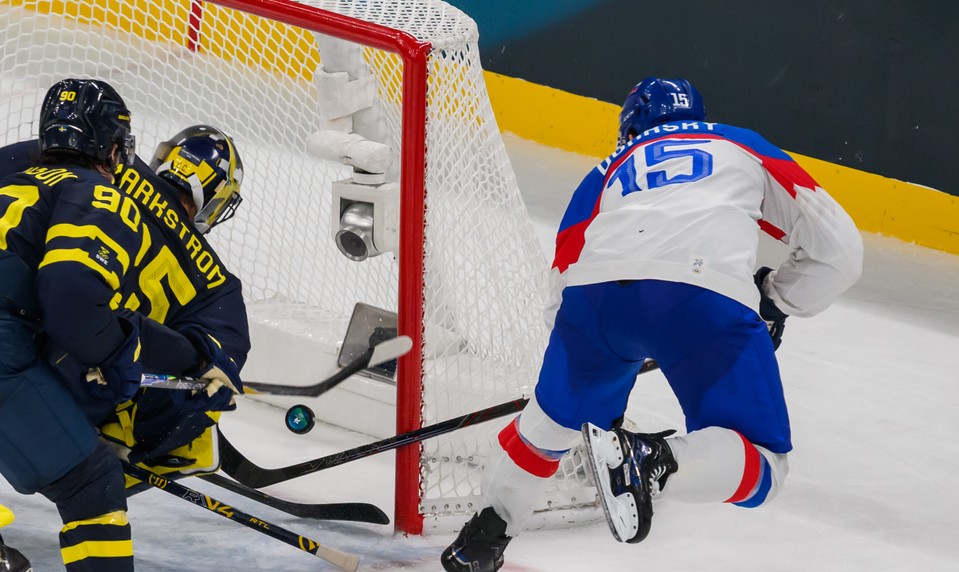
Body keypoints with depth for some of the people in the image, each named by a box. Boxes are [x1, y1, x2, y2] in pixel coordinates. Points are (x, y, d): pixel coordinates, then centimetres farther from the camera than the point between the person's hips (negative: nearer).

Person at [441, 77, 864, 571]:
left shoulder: (608, 172, 35)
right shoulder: (744, 147, 34)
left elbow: (564, 274, 25)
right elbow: (837, 248, 27)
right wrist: (774, 298, 41)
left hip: (596, 291, 3)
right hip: (707, 298, -3)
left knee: (555, 417, 30)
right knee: (761, 467, 4)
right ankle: (654, 461, -21)